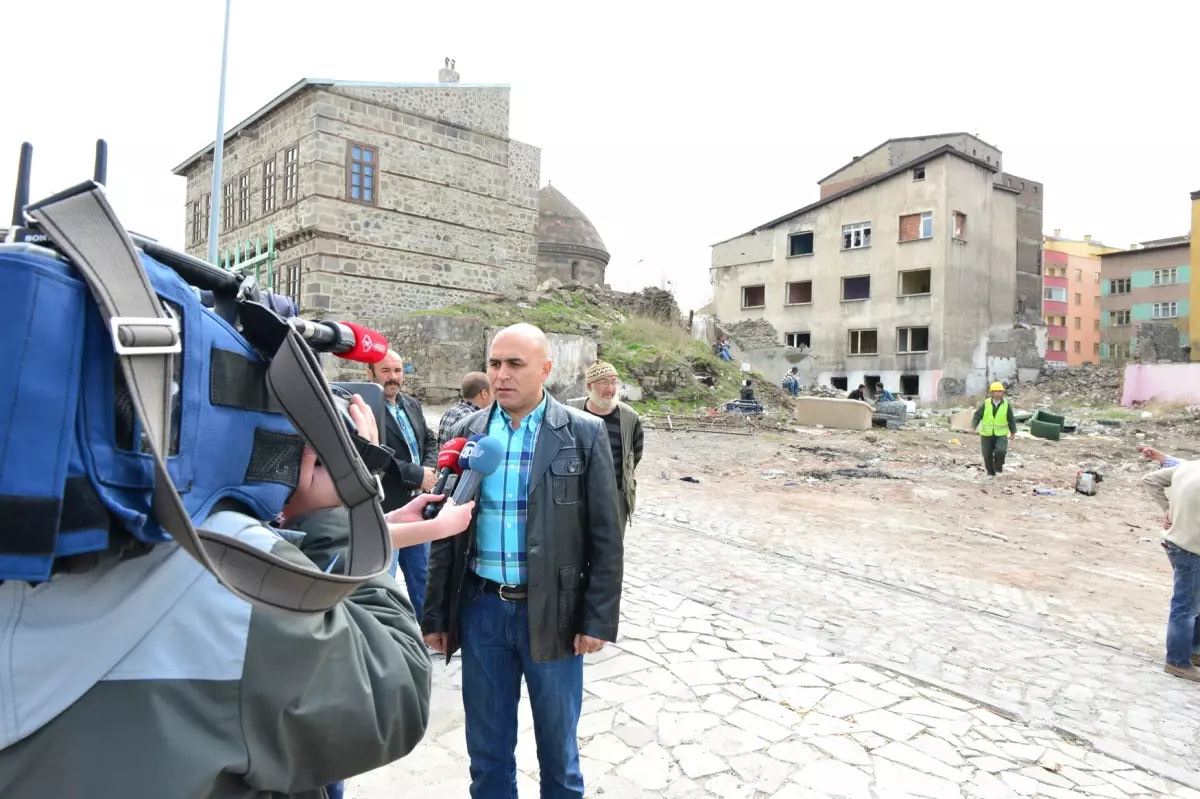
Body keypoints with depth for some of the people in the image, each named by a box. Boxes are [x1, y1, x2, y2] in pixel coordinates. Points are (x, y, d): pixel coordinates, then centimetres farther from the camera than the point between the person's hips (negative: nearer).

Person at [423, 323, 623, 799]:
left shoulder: (584, 433, -7)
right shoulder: (466, 432, 2)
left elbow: (605, 537, -5)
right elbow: (447, 531, 6)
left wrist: (597, 619, -8)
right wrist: (436, 615, 6)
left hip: (552, 611, -2)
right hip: (481, 609, 3)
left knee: (558, 750, 15)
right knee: (486, 750, 17)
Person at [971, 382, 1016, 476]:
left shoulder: (1007, 404, -4)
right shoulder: (986, 403, -6)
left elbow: (1011, 419, 5)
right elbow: (977, 416, -6)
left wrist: (1013, 432, 10)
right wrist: (973, 426, -22)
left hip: (1001, 434, -1)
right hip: (986, 434, 1)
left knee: (1000, 451, -22)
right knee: (987, 455, 5)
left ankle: (998, 467, 6)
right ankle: (990, 472, 27)